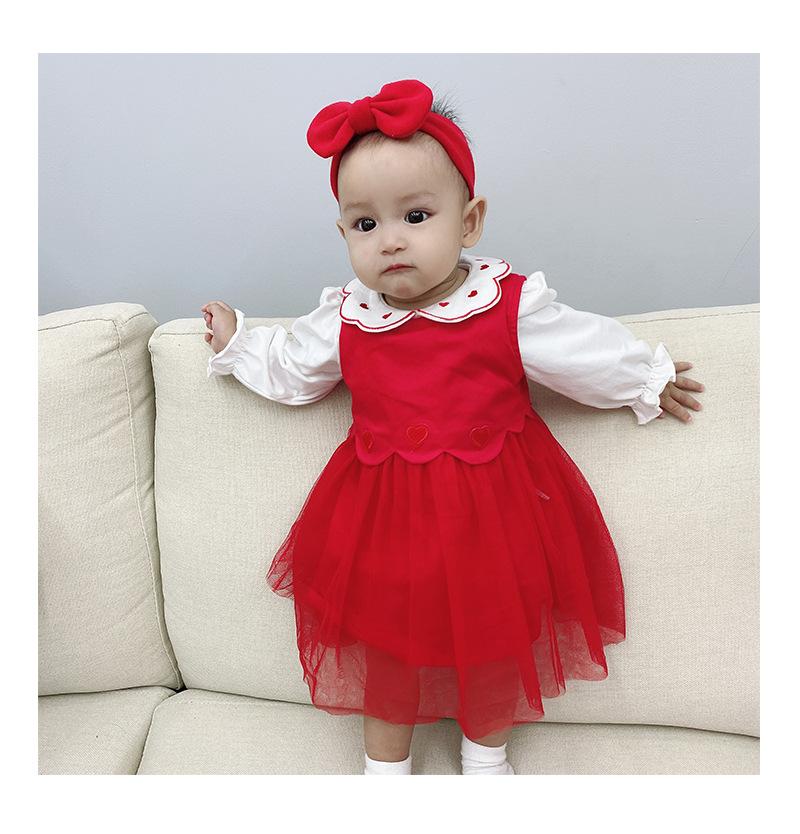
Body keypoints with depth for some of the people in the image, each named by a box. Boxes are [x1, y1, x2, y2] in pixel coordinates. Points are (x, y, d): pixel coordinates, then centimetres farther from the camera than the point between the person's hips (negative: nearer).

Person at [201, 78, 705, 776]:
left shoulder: (512, 308, -14)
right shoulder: (344, 322, -6)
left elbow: (592, 352, 1)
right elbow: (290, 372, 14)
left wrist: (651, 380, 13)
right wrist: (237, 345, 17)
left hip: (491, 508, -1)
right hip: (383, 513, 2)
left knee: (493, 637, 18)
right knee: (385, 643, 16)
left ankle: (486, 752, 50)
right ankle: (385, 762, 45)